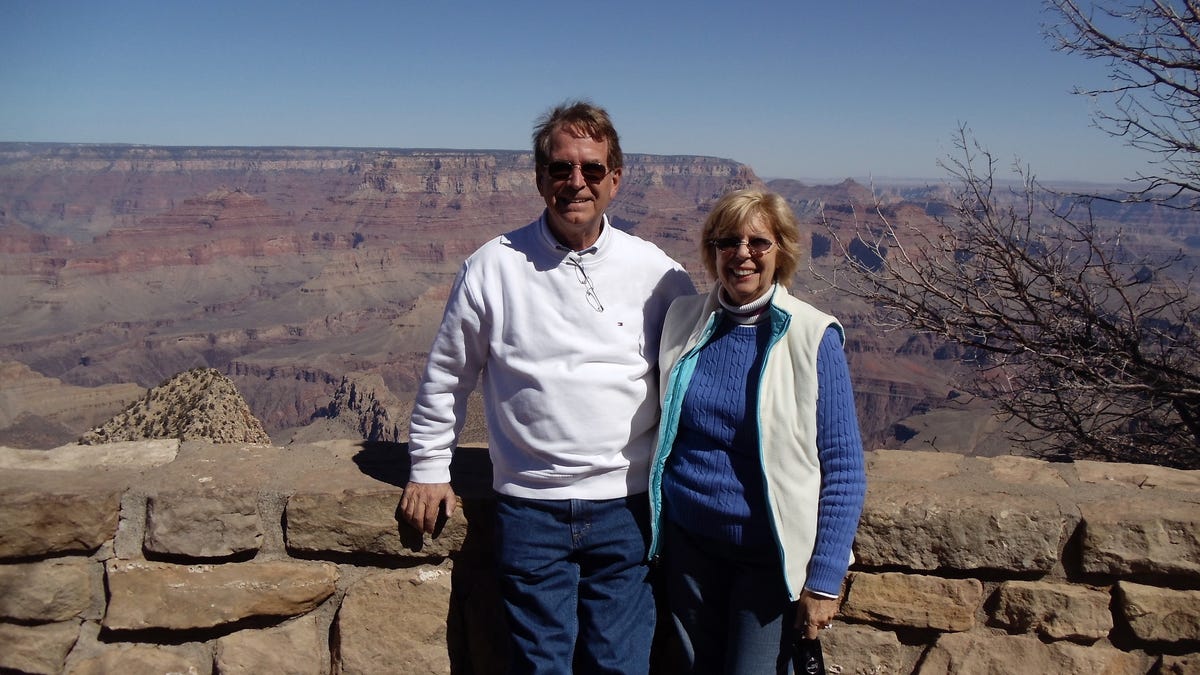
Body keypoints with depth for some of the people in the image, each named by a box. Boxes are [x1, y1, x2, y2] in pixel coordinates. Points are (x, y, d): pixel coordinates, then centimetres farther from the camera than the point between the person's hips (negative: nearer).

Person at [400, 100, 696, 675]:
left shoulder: (657, 272, -2)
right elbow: (446, 375, 8)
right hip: (529, 507, 0)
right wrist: (429, 469, 10)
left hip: (626, 506, 1)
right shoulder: (493, 266, -3)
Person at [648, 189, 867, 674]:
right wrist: (653, 526, 7)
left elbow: (843, 469, -10)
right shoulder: (682, 320, -1)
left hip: (770, 554, -3)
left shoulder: (812, 337, -12)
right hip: (687, 543, 4)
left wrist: (824, 580, -12)